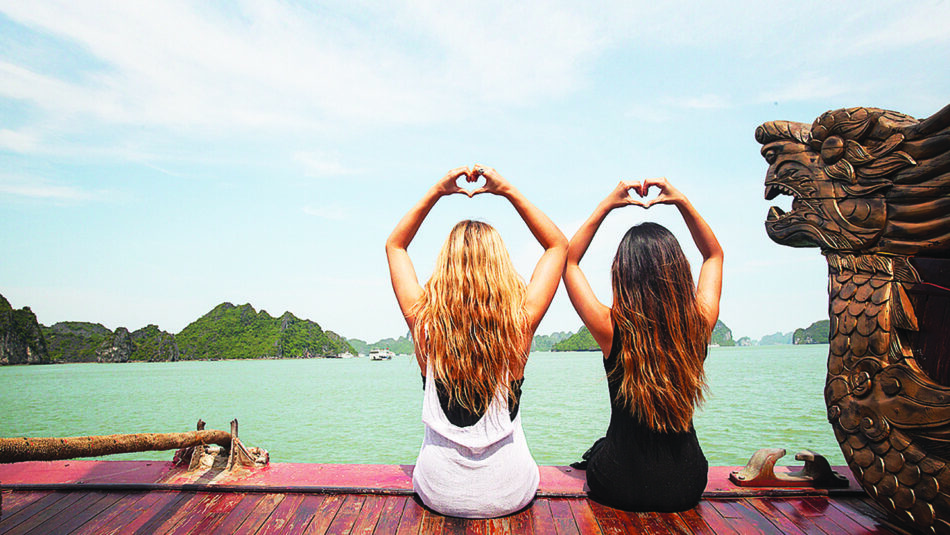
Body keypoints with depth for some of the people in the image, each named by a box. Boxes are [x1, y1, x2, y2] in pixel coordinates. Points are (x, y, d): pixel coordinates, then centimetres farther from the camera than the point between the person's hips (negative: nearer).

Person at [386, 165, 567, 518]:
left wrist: (436, 192, -4)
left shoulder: (424, 321, -18)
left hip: (440, 494, 1)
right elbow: (559, 245, -3)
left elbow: (394, 245, 1)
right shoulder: (520, 323, -20)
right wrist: (509, 191, -7)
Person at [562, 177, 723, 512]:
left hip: (618, 488, -3)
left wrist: (607, 204, -8)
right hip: (686, 487, 3)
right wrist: (681, 201, -2)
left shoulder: (612, 329, -25)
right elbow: (714, 254, 4)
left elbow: (568, 259, -8)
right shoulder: (700, 324, -17)